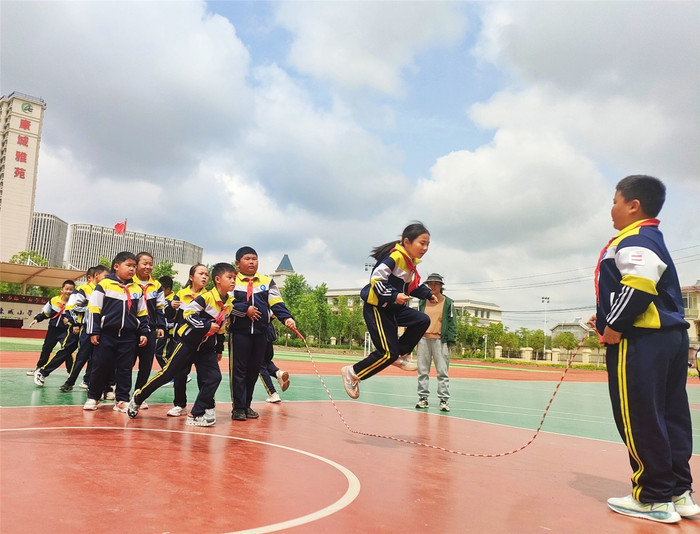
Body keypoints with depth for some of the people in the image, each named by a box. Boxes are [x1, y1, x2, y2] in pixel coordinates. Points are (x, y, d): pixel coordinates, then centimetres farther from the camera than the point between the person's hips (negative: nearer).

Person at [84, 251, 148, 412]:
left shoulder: (137, 289, 9)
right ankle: (93, 397, 21)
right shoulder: (104, 284, -3)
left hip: (129, 337, 3)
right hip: (106, 335, -3)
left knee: (125, 369, 6)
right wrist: (94, 332, -5)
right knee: (100, 367, 4)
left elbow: (142, 314, 15)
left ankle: (121, 400, 16)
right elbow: (93, 309, -2)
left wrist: (143, 333, 9)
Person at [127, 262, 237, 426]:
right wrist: (207, 325, -22)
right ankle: (138, 397, 20)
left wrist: (219, 349, 18)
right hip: (189, 341, -6)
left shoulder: (229, 304, 5)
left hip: (206, 347, 6)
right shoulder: (206, 297, -17)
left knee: (214, 378, -7)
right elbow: (188, 314, -18)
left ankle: (196, 415, 2)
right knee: (167, 373, -1)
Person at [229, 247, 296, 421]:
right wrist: (245, 309, -16)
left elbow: (277, 303, 1)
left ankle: (247, 405, 21)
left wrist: (287, 318, -14)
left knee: (254, 370, 9)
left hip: (261, 333, 3)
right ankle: (238, 407, 9)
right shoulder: (232, 281, 3)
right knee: (239, 369, 0)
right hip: (239, 332, -3)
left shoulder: (267, 282, 11)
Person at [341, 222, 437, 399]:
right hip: (376, 308, -9)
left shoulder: (411, 262, 10)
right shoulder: (395, 257, -18)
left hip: (394, 308, 9)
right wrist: (394, 295, -30)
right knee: (388, 353, -10)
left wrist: (427, 294, 14)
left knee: (423, 320, -6)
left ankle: (399, 356, 8)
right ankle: (352, 373, 7)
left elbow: (413, 286, 24)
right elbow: (376, 279, -25)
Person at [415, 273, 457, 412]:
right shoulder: (423, 302, 13)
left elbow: (452, 322, 3)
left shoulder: (448, 303, 5)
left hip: (440, 340, -3)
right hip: (423, 339, 3)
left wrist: (450, 340, -4)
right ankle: (423, 397, 14)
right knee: (422, 371, 6)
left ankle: (444, 400, 2)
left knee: (442, 372, -3)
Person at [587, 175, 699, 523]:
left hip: (640, 341, -11)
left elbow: (640, 287, -26)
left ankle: (654, 499, 5)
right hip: (670, 337, 11)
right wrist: (609, 319, 18)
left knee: (639, 419, -3)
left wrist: (614, 326, -16)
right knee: (670, 417, 13)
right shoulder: (651, 239, 21)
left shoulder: (635, 240, -12)